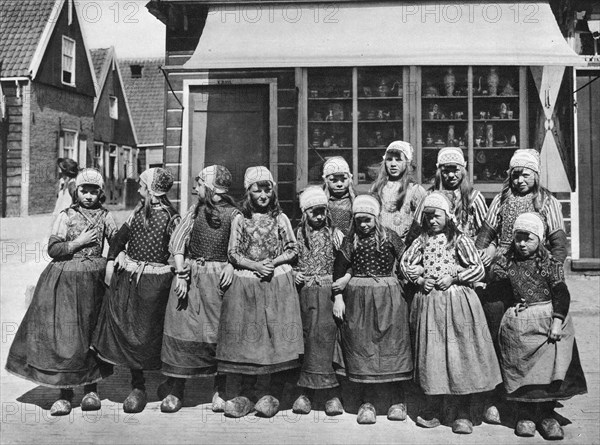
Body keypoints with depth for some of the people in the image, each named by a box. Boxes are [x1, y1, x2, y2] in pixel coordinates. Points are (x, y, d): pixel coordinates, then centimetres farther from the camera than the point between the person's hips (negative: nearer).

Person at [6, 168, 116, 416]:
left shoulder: (105, 216, 5)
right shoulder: (66, 216, -1)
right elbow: (53, 249, -5)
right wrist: (79, 242, -12)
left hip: (93, 281, 2)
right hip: (64, 281, -1)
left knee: (91, 333, 7)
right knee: (62, 334, -2)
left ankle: (91, 388, 20)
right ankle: (65, 393, 9)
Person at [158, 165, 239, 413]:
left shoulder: (233, 214, -1)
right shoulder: (196, 211, 9)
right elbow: (177, 242, 3)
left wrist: (231, 266, -21)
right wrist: (181, 274, -8)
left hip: (218, 278, -3)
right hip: (190, 275, 3)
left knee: (220, 332, 1)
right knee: (182, 329, 0)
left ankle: (220, 391, 15)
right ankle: (175, 389, 10)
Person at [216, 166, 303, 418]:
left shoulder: (280, 218, 7)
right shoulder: (240, 220, 7)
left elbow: (293, 250, 7)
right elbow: (233, 254, 4)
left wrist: (273, 262, -9)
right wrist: (255, 266, -11)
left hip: (278, 283, -1)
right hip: (245, 284, 1)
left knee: (278, 334, -5)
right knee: (245, 335, 1)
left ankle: (274, 393, 9)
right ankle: (247, 391, 15)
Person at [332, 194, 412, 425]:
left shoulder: (390, 237, -1)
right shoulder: (351, 240, 2)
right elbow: (339, 269, 1)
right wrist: (338, 297, -4)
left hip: (389, 297, -1)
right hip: (358, 299, 1)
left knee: (394, 345, 3)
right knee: (362, 347, 4)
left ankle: (398, 400, 18)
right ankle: (367, 403, 15)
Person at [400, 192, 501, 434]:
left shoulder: (459, 240, -1)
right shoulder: (422, 240, 8)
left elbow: (478, 269, -2)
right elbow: (405, 262, 12)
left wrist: (453, 277, -12)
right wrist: (419, 279, -4)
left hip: (456, 302, -3)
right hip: (428, 303, 3)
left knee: (459, 353, -1)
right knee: (430, 353, 7)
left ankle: (463, 413, 10)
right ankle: (432, 408, 21)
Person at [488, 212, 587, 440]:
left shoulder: (550, 263, 4)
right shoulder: (505, 262, 11)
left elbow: (561, 293, -3)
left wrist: (557, 322, -13)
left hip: (548, 318, -1)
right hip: (517, 323, 1)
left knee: (550, 365, -7)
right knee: (522, 368, 1)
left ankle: (546, 414, 8)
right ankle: (525, 414, 15)